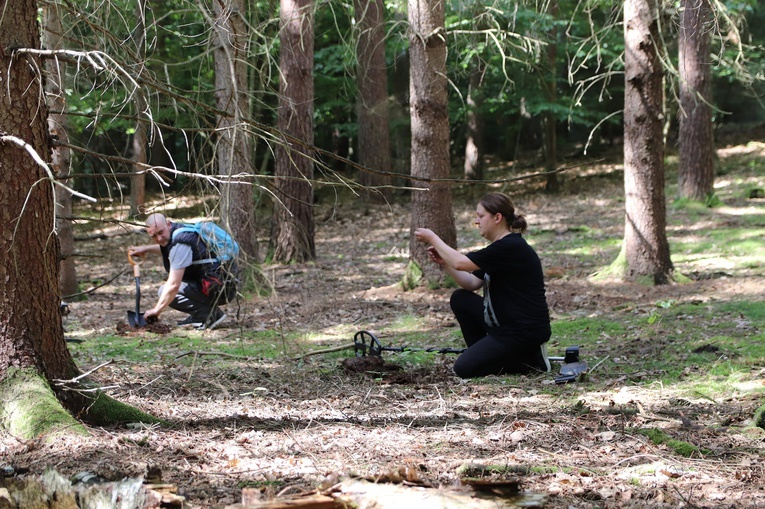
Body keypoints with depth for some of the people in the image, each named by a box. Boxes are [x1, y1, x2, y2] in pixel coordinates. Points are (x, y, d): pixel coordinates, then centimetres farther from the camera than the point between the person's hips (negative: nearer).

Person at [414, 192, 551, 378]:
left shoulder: (511, 247, -20)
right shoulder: (501, 246, 12)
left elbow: (460, 263, -22)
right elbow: (471, 283, 13)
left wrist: (432, 238, -10)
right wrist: (444, 262, 1)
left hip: (525, 331, -10)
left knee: (464, 369, -10)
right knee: (460, 299, 10)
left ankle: (530, 361, -2)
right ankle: (484, 356, 13)